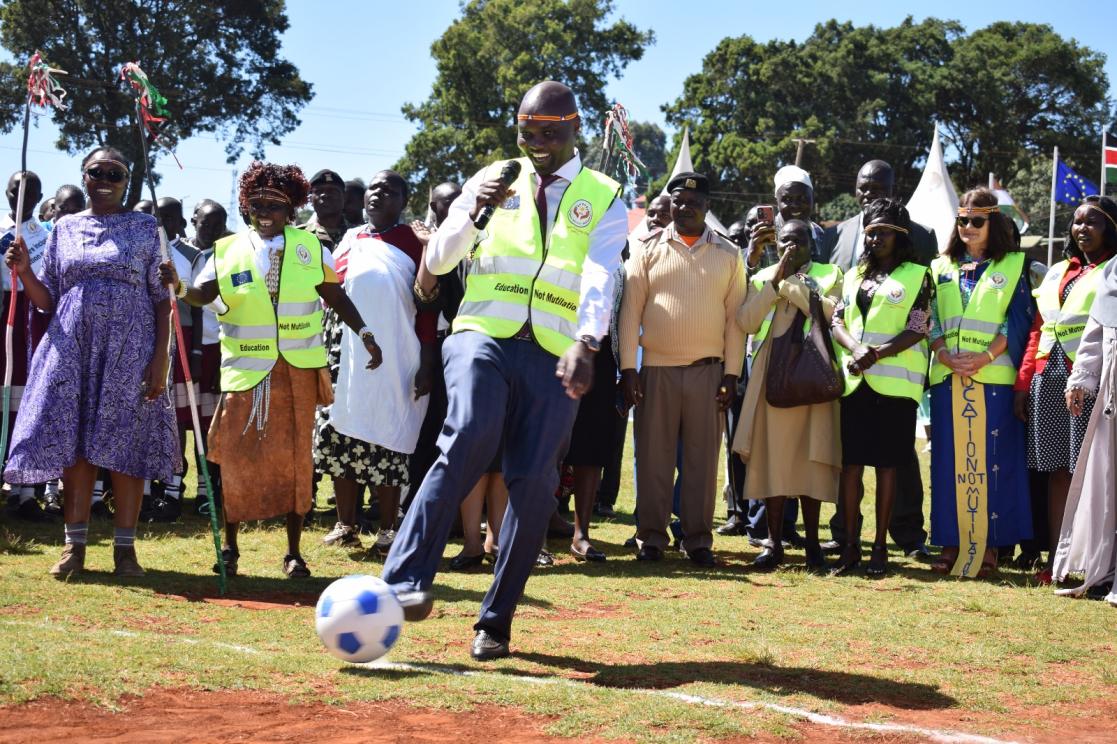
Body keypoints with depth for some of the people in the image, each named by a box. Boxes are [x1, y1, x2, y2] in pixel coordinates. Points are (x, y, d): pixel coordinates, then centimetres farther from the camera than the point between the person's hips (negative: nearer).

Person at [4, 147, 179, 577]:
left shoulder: (146, 228, 5)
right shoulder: (64, 229, 12)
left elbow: (162, 298, 0)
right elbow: (47, 301, 12)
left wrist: (161, 356, -9)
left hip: (129, 349, -2)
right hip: (73, 347, 2)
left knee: (125, 445, -3)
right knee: (73, 444, 0)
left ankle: (125, 547, 4)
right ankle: (75, 545, 7)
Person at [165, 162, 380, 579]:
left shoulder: (310, 248, 6)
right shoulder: (227, 251, 4)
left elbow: (336, 296, 10)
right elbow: (202, 295, -1)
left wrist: (364, 334, 1)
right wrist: (179, 286, -22)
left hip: (299, 371, 1)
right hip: (246, 371, 0)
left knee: (295, 459, 5)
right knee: (237, 456, -4)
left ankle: (293, 553, 14)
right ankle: (229, 547, 13)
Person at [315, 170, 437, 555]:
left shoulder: (413, 243, 2)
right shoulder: (350, 240, 13)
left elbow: (427, 306, -1)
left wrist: (427, 363, -7)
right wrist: (327, 355, 11)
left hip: (395, 359, -4)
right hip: (348, 354, 4)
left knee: (385, 441, -2)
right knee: (340, 436, 3)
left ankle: (388, 528, 8)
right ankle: (345, 523, 13)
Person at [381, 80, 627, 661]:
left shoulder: (604, 200, 9)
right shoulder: (492, 181, 13)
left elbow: (599, 280, -8)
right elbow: (436, 261, 7)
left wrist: (585, 344, -27)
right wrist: (473, 211, -11)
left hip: (554, 356, 1)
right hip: (484, 336, -1)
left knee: (534, 482, -5)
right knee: (470, 438, -27)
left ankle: (496, 620, 7)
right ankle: (404, 581, -32)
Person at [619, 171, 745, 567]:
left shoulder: (728, 255, 7)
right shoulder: (649, 249, 4)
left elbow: (735, 316, 5)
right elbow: (631, 311, 1)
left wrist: (731, 374, -1)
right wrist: (627, 369, -5)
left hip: (708, 371, 1)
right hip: (657, 369, 0)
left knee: (702, 457, 4)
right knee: (654, 456, 4)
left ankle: (698, 540, 12)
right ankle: (651, 537, 12)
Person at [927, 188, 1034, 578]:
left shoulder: (1012, 266, 7)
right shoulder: (941, 268, 16)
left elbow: (1018, 320, -1)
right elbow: (930, 319, 10)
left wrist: (985, 357, -14)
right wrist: (945, 355, -9)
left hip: (994, 377, -3)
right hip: (948, 377, 3)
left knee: (991, 459, -3)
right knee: (949, 459, 1)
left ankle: (989, 544, 0)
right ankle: (952, 542, 4)